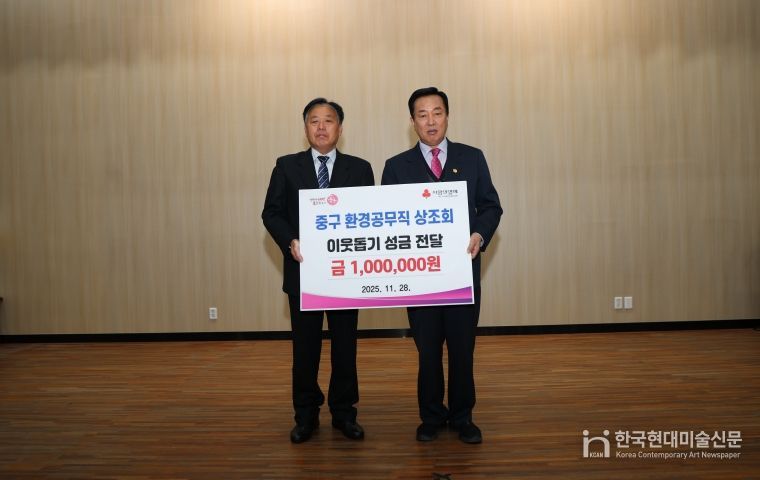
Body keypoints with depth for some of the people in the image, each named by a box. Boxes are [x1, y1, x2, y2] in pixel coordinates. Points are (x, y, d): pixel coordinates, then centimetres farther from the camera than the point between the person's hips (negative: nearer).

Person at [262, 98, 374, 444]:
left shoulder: (359, 169, 5)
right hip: (303, 269, 0)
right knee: (305, 347, 9)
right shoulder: (287, 166, 4)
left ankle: (344, 412, 24)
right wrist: (291, 242, -16)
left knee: (345, 346, 9)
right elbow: (271, 213, 1)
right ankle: (306, 415, 24)